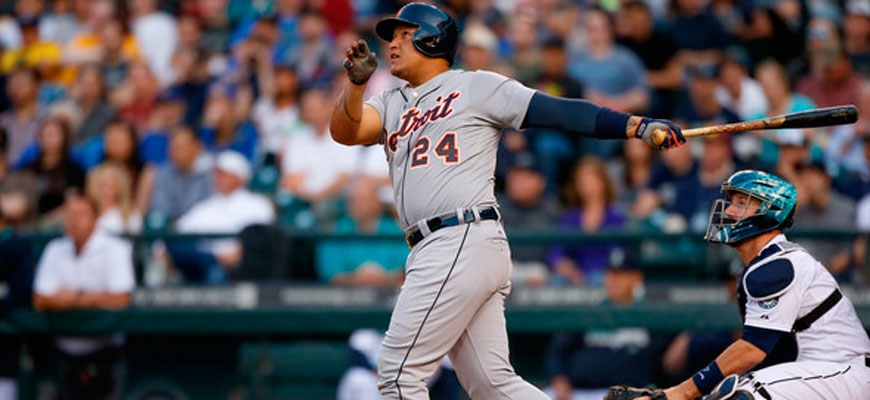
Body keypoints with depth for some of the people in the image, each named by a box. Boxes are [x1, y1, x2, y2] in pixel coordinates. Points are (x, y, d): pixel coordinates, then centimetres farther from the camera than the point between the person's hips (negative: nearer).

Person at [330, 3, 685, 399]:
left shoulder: (477, 86, 4)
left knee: (399, 368, -7)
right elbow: (343, 131, 5)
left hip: (465, 243, -7)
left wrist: (639, 126, -11)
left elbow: (560, 112, -1)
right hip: (435, 249, 7)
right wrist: (357, 82, -15)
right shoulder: (390, 106, 22)